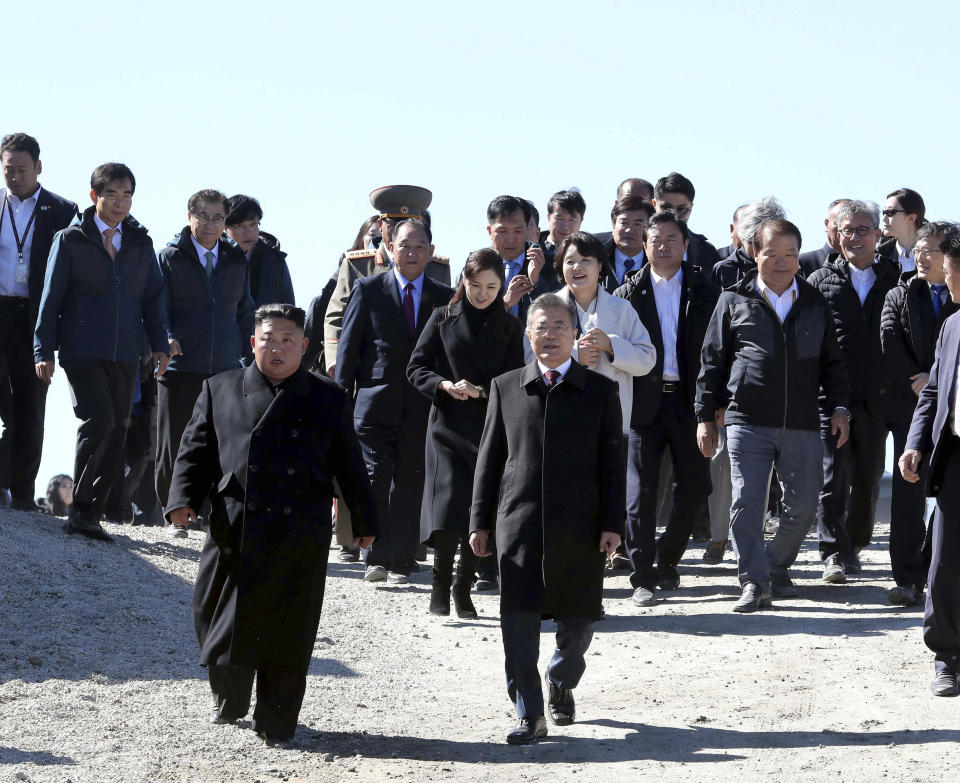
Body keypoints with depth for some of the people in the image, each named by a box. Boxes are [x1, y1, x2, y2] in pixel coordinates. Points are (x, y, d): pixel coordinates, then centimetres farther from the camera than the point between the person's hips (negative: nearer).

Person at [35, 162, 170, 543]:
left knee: (116, 431, 1)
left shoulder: (141, 243, 14)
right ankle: (80, 508, -10)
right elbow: (51, 298, 3)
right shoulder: (71, 240, 4)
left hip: (124, 355, 4)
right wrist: (44, 351, -3)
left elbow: (153, 296, 15)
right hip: (81, 350, -4)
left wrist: (160, 344, 4)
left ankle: (93, 513, 9)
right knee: (98, 419, -19)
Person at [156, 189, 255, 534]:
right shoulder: (171, 257, 4)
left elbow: (245, 312, 18)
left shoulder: (237, 261, 13)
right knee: (175, 446, 2)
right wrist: (166, 338, -18)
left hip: (226, 368, 2)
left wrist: (248, 359, 11)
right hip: (181, 365, -2)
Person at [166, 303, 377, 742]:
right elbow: (196, 450, 7)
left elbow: (348, 464, 14)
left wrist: (364, 521, 14)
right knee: (225, 623, 6)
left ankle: (276, 723, 11)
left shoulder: (328, 399, 11)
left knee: (286, 635, 1)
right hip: (233, 534, 1)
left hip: (299, 541, -1)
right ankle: (228, 702, 29)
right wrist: (183, 499, -7)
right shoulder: (220, 390, 11)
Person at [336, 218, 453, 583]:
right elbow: (348, 346, 4)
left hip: (421, 408, 2)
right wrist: (342, 398, -1)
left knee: (409, 485, 4)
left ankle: (401, 562, 10)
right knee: (376, 479, -8)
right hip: (375, 403, -2)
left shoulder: (443, 298, 9)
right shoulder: (368, 289, 4)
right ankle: (377, 557, -4)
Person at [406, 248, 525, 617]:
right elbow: (416, 368, 4)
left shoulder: (509, 327, 8)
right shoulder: (443, 318, 6)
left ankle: (463, 587, 12)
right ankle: (440, 583, 2)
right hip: (448, 427, -1)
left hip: (492, 430, 1)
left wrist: (480, 390, -15)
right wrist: (445, 385, -14)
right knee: (447, 510, -13)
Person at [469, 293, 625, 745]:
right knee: (519, 621, -7)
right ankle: (529, 715, -1)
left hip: (579, 528, 0)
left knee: (578, 622, 8)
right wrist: (480, 521, 6)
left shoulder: (600, 391, 6)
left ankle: (561, 685, 36)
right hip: (519, 524, 0)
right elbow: (490, 457, 11)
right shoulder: (506, 388, 9)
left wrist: (612, 524, -3)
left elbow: (612, 462, 4)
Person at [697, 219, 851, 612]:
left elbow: (831, 361, 20)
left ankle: (777, 568, 24)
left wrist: (838, 406, 8)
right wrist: (706, 416, 5)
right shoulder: (733, 301, 6)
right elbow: (713, 360, 8)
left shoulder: (815, 305, 14)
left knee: (803, 505, 3)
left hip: (802, 426, 3)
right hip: (747, 421, -2)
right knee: (747, 503, -9)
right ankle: (753, 583, -4)